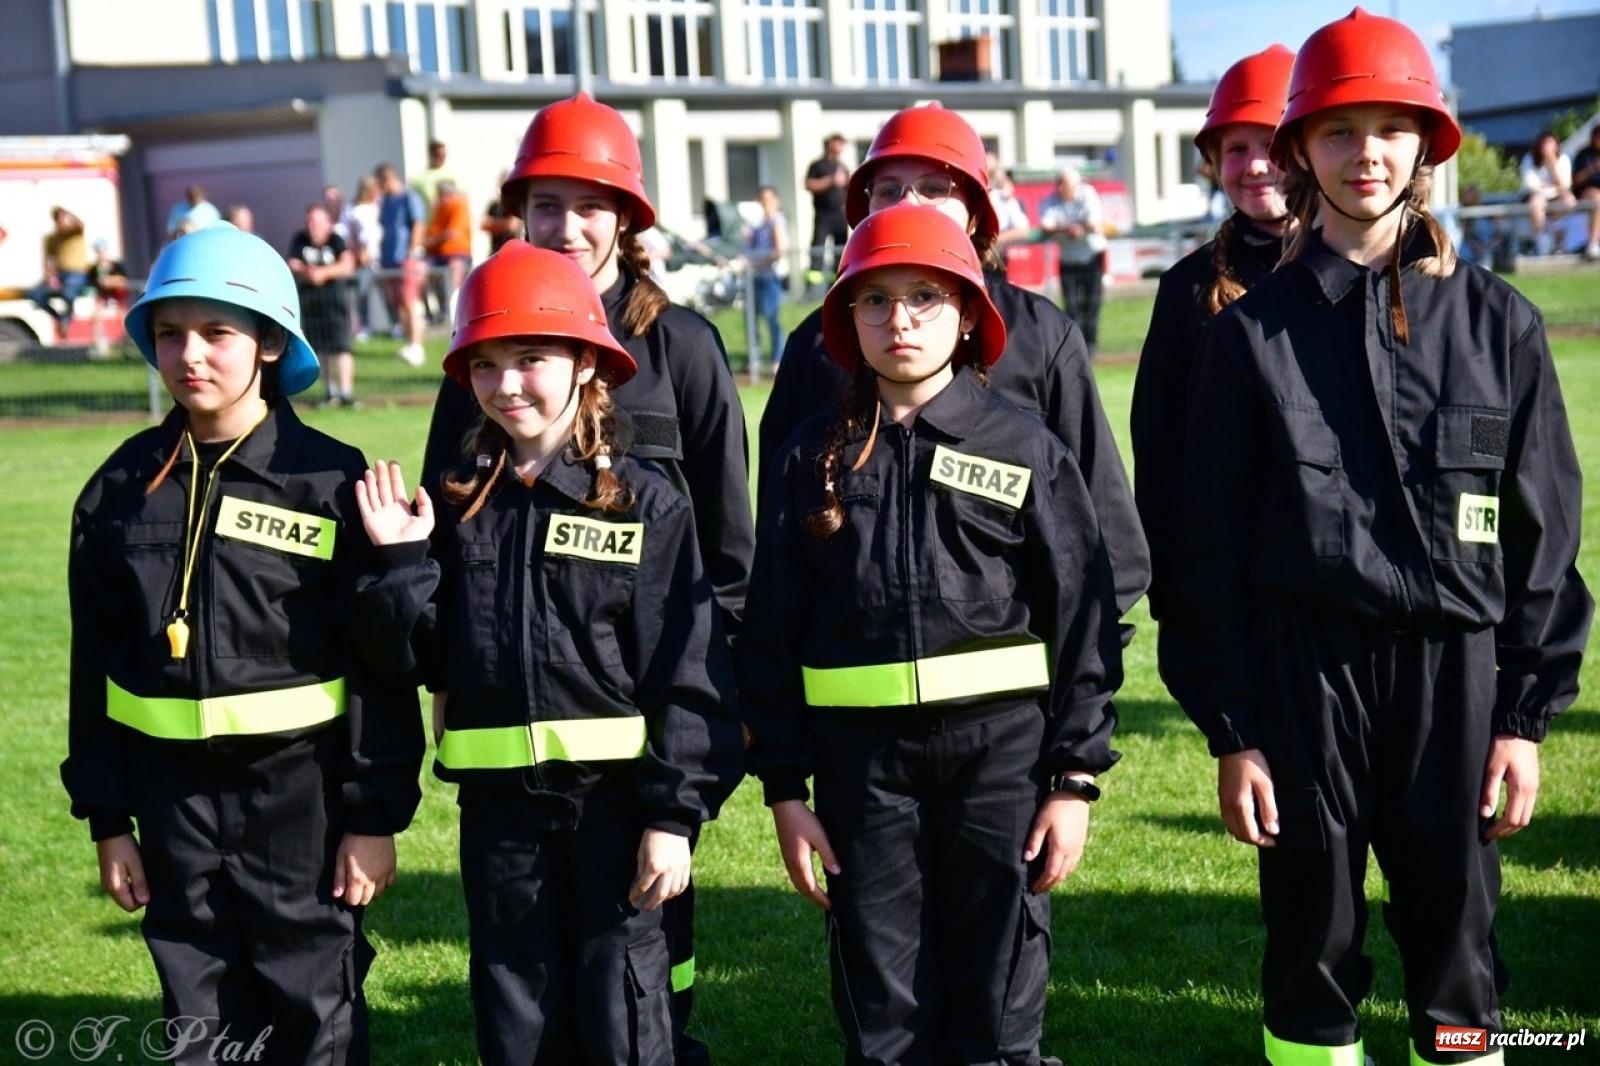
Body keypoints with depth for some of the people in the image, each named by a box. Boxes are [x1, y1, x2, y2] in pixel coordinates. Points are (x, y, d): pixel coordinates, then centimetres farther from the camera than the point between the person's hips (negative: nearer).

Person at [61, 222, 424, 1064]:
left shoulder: (331, 482, -8)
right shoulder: (121, 488, 3)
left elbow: (377, 668, -7)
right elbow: (95, 665, 8)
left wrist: (375, 815, -8)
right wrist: (107, 820, 8)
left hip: (302, 790, -4)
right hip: (174, 798, 4)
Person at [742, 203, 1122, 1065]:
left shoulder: (1025, 449, 1)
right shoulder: (812, 458, 6)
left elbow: (1084, 615, 1)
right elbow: (771, 629, 7)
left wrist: (1075, 777, -4)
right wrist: (784, 789, 4)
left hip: (999, 745, -1)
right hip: (861, 758, 2)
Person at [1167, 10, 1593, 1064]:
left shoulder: (1496, 321, 4)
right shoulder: (1253, 332, 2)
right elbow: (1214, 544, 3)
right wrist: (1230, 731, 0)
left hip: (1454, 667, 0)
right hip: (1303, 670, 0)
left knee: (1456, 948, 7)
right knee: (1313, 952, 8)